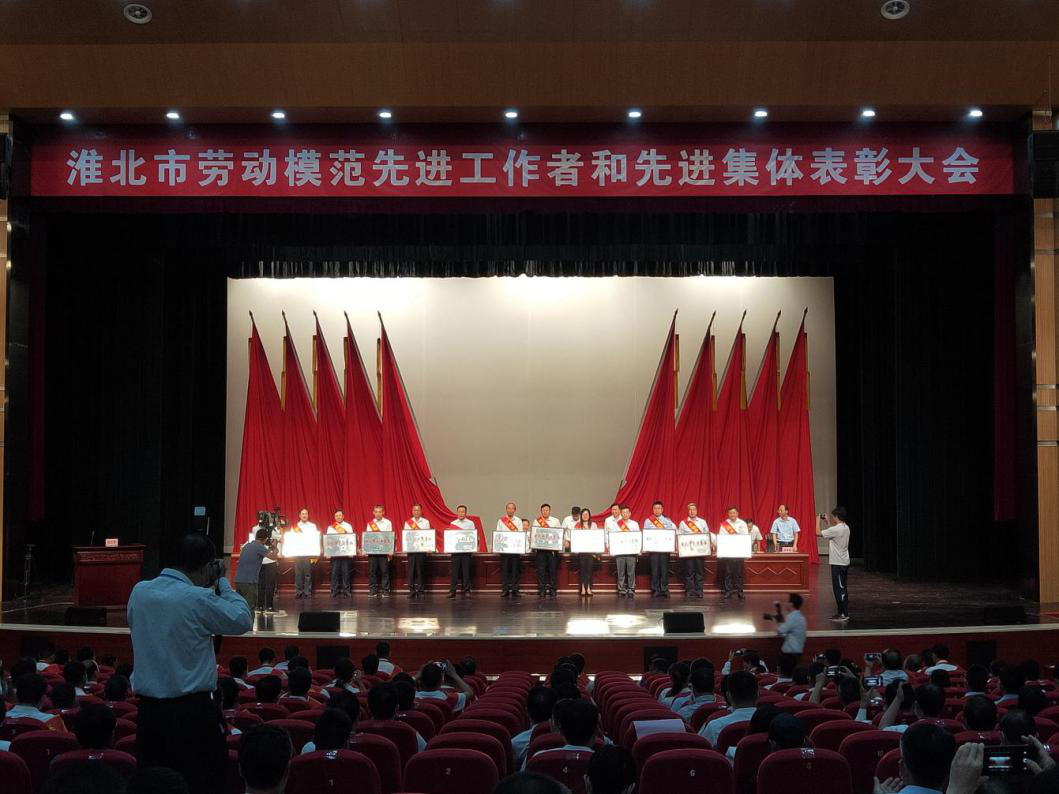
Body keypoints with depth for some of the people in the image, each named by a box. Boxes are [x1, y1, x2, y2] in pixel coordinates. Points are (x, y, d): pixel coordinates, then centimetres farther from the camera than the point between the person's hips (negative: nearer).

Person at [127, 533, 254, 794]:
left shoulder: (139, 592, 2)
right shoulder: (199, 598, -16)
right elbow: (243, 620, -3)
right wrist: (222, 582, 5)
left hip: (148, 709, 6)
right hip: (191, 712, -6)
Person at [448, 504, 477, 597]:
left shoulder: (470, 523, 7)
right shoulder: (453, 523, 10)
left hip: (466, 550, -1)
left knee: (466, 570, 1)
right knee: (455, 570, -1)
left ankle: (467, 590, 7)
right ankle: (452, 590, 2)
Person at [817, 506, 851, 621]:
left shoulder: (836, 529, -20)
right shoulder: (846, 528, 8)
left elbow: (818, 533, -15)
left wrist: (819, 520, -2)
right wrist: (828, 522, 25)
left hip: (838, 563, -9)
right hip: (844, 562, 9)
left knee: (839, 589, -4)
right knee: (842, 588, 13)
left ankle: (843, 614, -3)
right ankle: (844, 613, 18)